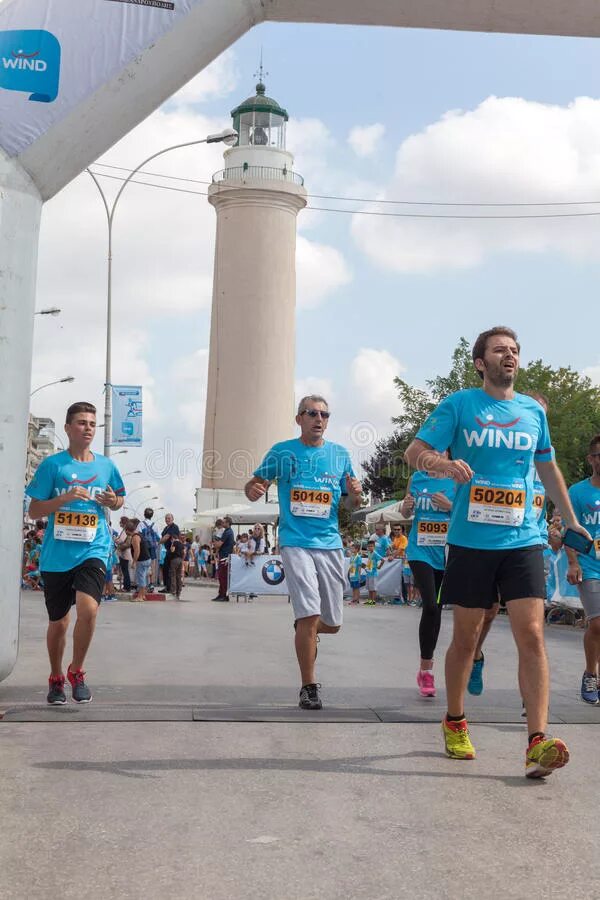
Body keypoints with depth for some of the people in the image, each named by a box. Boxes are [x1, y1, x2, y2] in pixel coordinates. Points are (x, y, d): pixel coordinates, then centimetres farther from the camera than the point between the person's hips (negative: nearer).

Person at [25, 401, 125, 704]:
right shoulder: (52, 464, -1)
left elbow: (118, 499, 23)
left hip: (93, 551, 1)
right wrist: (66, 497, -16)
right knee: (58, 622, 10)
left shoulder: (106, 466, 7)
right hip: (56, 555, 0)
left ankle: (76, 671, 1)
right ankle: (56, 679, 34)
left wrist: (113, 501, 0)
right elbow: (34, 511, -1)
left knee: (88, 608, -22)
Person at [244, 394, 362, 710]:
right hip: (295, 542, -3)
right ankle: (308, 687, -3)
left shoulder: (339, 454, 9)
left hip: (330, 544, 4)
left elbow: (352, 502, 15)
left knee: (332, 624, 9)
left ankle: (303, 629, 44)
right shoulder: (282, 451, 2)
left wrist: (355, 493, -9)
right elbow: (253, 486, 6)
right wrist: (254, 490, -18)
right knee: (310, 614, -16)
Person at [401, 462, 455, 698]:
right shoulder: (416, 479, 5)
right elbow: (406, 513, 17)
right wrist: (406, 507, -5)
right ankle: (426, 668, -5)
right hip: (420, 551, 0)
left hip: (445, 552, 0)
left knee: (436, 608, 10)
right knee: (430, 606, -16)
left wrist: (449, 506, -17)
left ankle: (426, 667, 28)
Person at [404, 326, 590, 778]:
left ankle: (538, 744, -12)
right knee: (466, 637, 8)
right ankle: (455, 723, 28)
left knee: (531, 634, -11)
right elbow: (415, 452, -3)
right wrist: (445, 462, -25)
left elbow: (548, 468, 23)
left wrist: (571, 519, 26)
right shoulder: (458, 405, 1)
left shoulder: (533, 411, 11)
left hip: (523, 540, 2)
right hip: (470, 539, -2)